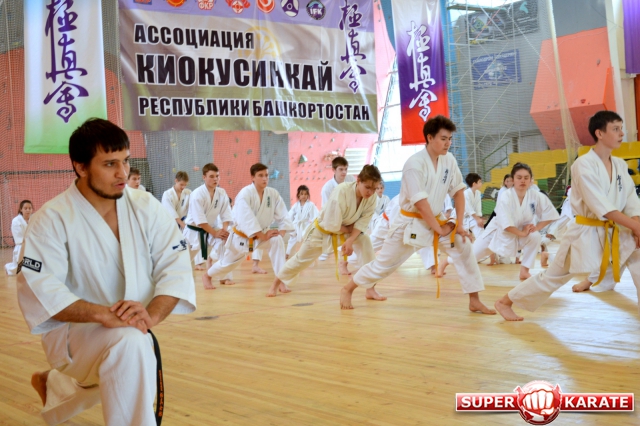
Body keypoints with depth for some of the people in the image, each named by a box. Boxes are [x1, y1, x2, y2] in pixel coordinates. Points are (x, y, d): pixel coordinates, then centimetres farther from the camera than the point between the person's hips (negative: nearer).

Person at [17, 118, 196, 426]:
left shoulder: (145, 207, -8)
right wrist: (103, 314, -38)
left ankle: (51, 384, 61)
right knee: (129, 344, -36)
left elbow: (175, 265, -12)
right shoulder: (52, 219, -18)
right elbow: (38, 287, -26)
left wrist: (152, 314, -31)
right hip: (74, 330, -5)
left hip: (131, 330, 6)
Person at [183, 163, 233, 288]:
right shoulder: (197, 194, -23)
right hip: (194, 231, -4)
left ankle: (226, 276, -8)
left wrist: (224, 229, -22)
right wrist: (215, 233, -27)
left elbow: (226, 214, -5)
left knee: (225, 242, -19)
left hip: (212, 229, 4)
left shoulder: (222, 193, -8)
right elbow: (199, 219, -25)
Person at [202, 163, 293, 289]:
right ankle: (207, 275, 45)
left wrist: (282, 231, -24)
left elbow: (282, 215, -8)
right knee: (229, 261, 14)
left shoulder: (273, 193, -13)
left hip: (262, 232, 3)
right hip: (242, 235, -3)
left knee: (277, 241, -27)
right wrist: (262, 236, -34)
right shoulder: (245, 194, -27)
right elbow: (247, 219, -34)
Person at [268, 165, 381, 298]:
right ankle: (277, 282, 34)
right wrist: (349, 229, -20)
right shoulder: (342, 191, -39)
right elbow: (332, 226, -34)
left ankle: (370, 289, -12)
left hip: (348, 229, 4)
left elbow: (362, 222, -15)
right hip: (323, 229, -4)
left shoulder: (372, 198, -24)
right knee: (302, 258, 8)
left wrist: (350, 240, -27)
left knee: (365, 243, -19)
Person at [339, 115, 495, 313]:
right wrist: (439, 229, -18)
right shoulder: (415, 164, -23)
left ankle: (474, 301, 1)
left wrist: (459, 224, -4)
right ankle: (347, 289, 23)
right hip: (411, 223, -6)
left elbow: (458, 191, 4)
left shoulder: (449, 160, -3)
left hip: (436, 220, 6)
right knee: (384, 263, 3)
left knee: (464, 247, -9)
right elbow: (420, 203, -25)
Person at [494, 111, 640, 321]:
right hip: (586, 233, -6)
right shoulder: (584, 164, -16)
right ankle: (505, 302, 22)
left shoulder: (620, 165, 4)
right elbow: (601, 206, -24)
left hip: (615, 232, 6)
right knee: (552, 277, 5)